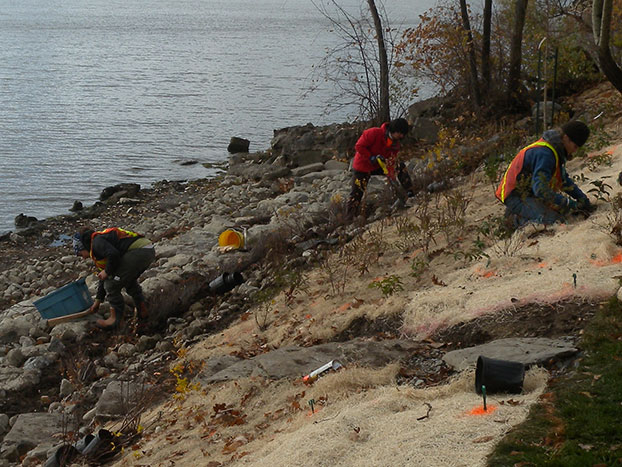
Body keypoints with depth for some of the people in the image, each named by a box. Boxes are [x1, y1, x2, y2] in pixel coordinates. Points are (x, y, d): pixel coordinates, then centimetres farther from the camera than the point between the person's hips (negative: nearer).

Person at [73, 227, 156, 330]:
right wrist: (97, 300, 39)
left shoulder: (97, 242, -1)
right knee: (129, 280, 33)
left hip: (139, 251, -11)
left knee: (112, 284, -3)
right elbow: (103, 278, 35)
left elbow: (114, 255, -22)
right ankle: (143, 311, 34)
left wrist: (107, 271, -4)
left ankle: (114, 319, 4)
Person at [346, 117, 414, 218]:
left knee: (401, 167, 1)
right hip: (362, 168, -6)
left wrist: (392, 179, -24)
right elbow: (359, 146, -24)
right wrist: (371, 157, -31)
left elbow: (391, 162, -10)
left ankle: (410, 194, 4)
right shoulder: (374, 133, -26)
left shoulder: (395, 144, -7)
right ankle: (351, 217, 5)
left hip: (378, 166, 6)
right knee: (357, 194, -6)